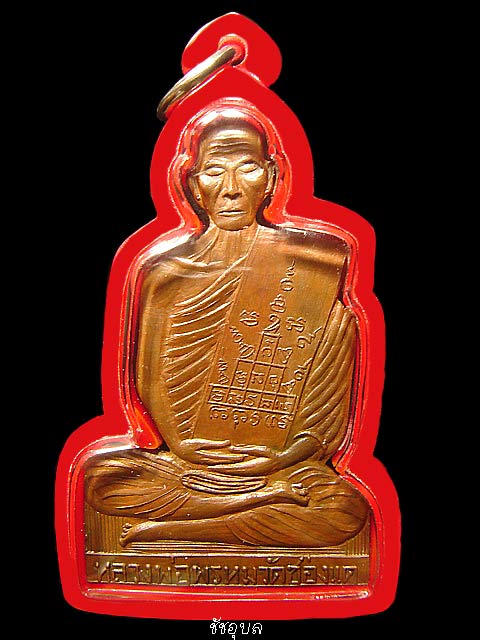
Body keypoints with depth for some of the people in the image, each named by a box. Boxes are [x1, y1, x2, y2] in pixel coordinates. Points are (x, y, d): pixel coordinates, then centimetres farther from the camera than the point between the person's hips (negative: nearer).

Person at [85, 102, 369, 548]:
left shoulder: (313, 266, -2)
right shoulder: (164, 271, 3)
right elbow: (150, 385, 4)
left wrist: (269, 461, -12)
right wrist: (186, 449, -9)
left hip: (281, 459, -1)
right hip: (184, 458, 1)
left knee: (348, 510, -27)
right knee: (97, 478, -20)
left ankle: (168, 528, -15)